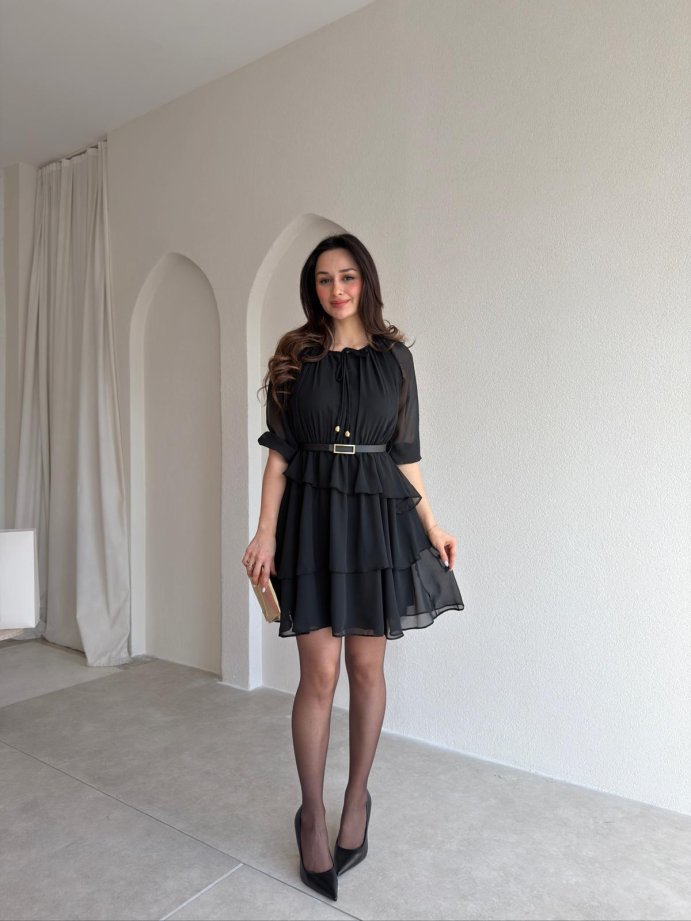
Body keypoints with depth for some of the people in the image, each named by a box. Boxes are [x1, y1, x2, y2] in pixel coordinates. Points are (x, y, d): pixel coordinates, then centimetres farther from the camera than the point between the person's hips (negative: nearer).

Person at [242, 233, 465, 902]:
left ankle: (357, 798, 29)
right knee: (319, 671, -1)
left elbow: (404, 453, 10)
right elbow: (279, 452, 1)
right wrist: (265, 532, -6)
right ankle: (312, 815, 19)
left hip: (377, 516, 1)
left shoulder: (394, 356, 8)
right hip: (312, 517, -1)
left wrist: (431, 526, 8)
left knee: (366, 667, 8)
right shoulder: (295, 356, 5)